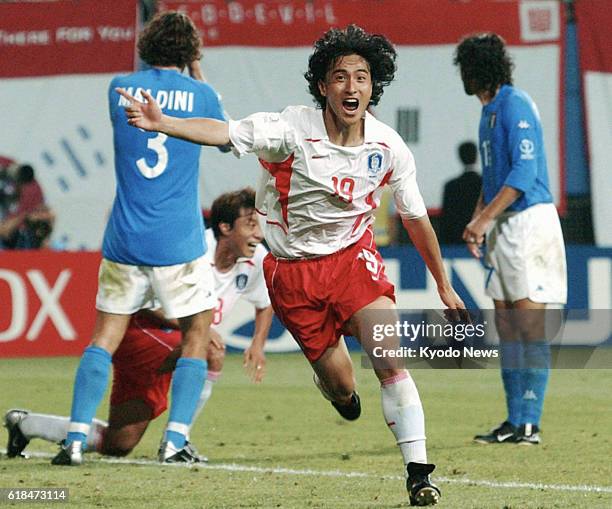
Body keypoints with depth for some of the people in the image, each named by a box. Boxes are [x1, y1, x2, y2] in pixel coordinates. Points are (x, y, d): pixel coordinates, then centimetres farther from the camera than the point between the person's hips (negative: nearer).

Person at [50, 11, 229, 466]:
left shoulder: (120, 88, 2)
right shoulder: (199, 94, -3)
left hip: (124, 237, 2)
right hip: (179, 241, -2)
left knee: (105, 335, 9)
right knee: (197, 332, 11)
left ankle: (76, 439, -2)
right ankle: (175, 439, 1)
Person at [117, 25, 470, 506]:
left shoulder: (390, 148, -9)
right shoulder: (293, 129, -20)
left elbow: (416, 219, 5)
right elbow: (225, 132, -34)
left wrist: (444, 285, 13)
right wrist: (161, 123, -51)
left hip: (353, 255, 1)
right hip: (293, 270, -1)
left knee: (390, 361, -20)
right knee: (341, 388, 4)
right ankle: (341, 390, 44)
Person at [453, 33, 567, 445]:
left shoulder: (516, 105, -11)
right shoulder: (489, 113, 18)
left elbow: (525, 171, -19)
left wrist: (485, 218, -20)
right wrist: (477, 220, 13)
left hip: (529, 221, -10)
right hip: (504, 227, 10)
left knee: (530, 324, -10)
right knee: (506, 326, 7)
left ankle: (530, 424, -12)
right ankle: (515, 422, 9)